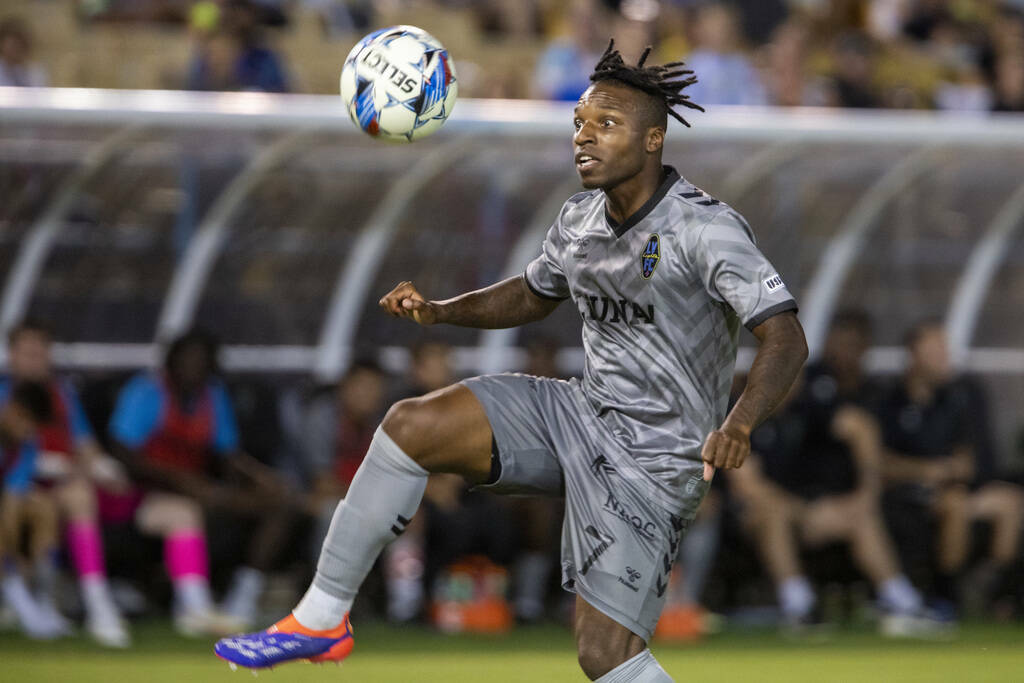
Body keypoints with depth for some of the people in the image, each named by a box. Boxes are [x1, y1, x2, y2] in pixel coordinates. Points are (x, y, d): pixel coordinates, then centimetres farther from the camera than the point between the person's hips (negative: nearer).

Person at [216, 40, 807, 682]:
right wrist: (440, 311, 7)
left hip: (653, 460, -7)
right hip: (582, 411, 7)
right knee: (411, 425, -7)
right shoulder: (580, 220, 4)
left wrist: (739, 423, -45)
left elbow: (786, 338, -27)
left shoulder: (706, 230, -20)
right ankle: (321, 618, 0)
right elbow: (532, 295, 25)